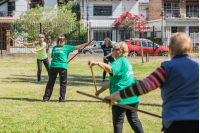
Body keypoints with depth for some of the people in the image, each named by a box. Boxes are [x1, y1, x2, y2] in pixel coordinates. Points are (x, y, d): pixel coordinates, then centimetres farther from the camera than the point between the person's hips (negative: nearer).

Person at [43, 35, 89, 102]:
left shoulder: (54, 48, 13)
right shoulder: (66, 47, 5)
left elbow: (52, 57, 17)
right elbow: (77, 47, 8)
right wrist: (85, 44, 18)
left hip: (53, 66, 3)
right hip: (62, 66, -3)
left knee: (50, 82, 9)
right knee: (63, 83, 7)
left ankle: (46, 97, 10)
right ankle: (62, 98, 4)